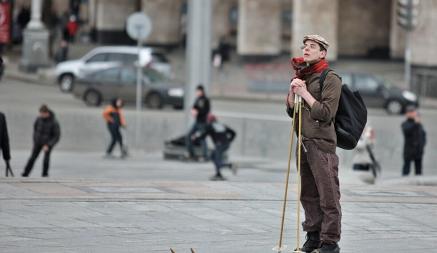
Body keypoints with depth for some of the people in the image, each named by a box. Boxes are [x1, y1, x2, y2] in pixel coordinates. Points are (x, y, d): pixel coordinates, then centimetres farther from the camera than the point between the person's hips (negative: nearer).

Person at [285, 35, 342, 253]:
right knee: (308, 194, 12)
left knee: (328, 196, -6)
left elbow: (326, 113, -14)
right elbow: (291, 111, 18)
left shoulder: (331, 79, -6)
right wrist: (292, 92, 1)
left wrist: (305, 93, -13)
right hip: (303, 143, 8)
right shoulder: (302, 77, 16)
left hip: (322, 145, -8)